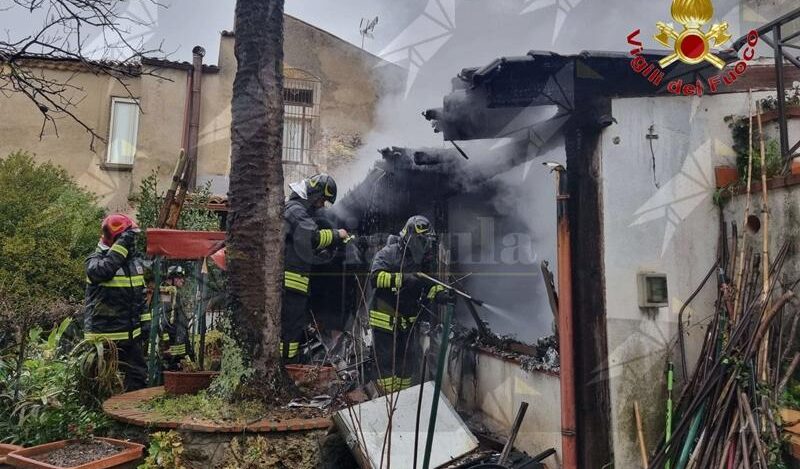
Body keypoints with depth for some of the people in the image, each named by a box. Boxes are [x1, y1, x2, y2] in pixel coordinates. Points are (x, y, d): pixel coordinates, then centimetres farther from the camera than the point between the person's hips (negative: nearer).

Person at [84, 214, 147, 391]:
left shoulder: (135, 262, 10)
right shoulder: (95, 260, -10)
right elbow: (103, 271, -36)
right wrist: (122, 244, -33)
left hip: (131, 335, 6)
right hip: (104, 336, -6)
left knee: (138, 376, 13)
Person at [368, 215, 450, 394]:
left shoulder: (423, 261, 9)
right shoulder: (388, 253, -11)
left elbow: (429, 285, 8)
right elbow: (375, 277, -24)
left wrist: (439, 293, -14)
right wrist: (403, 279, -34)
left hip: (407, 322, 6)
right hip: (384, 319, -6)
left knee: (408, 364, 12)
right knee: (387, 363, -2)